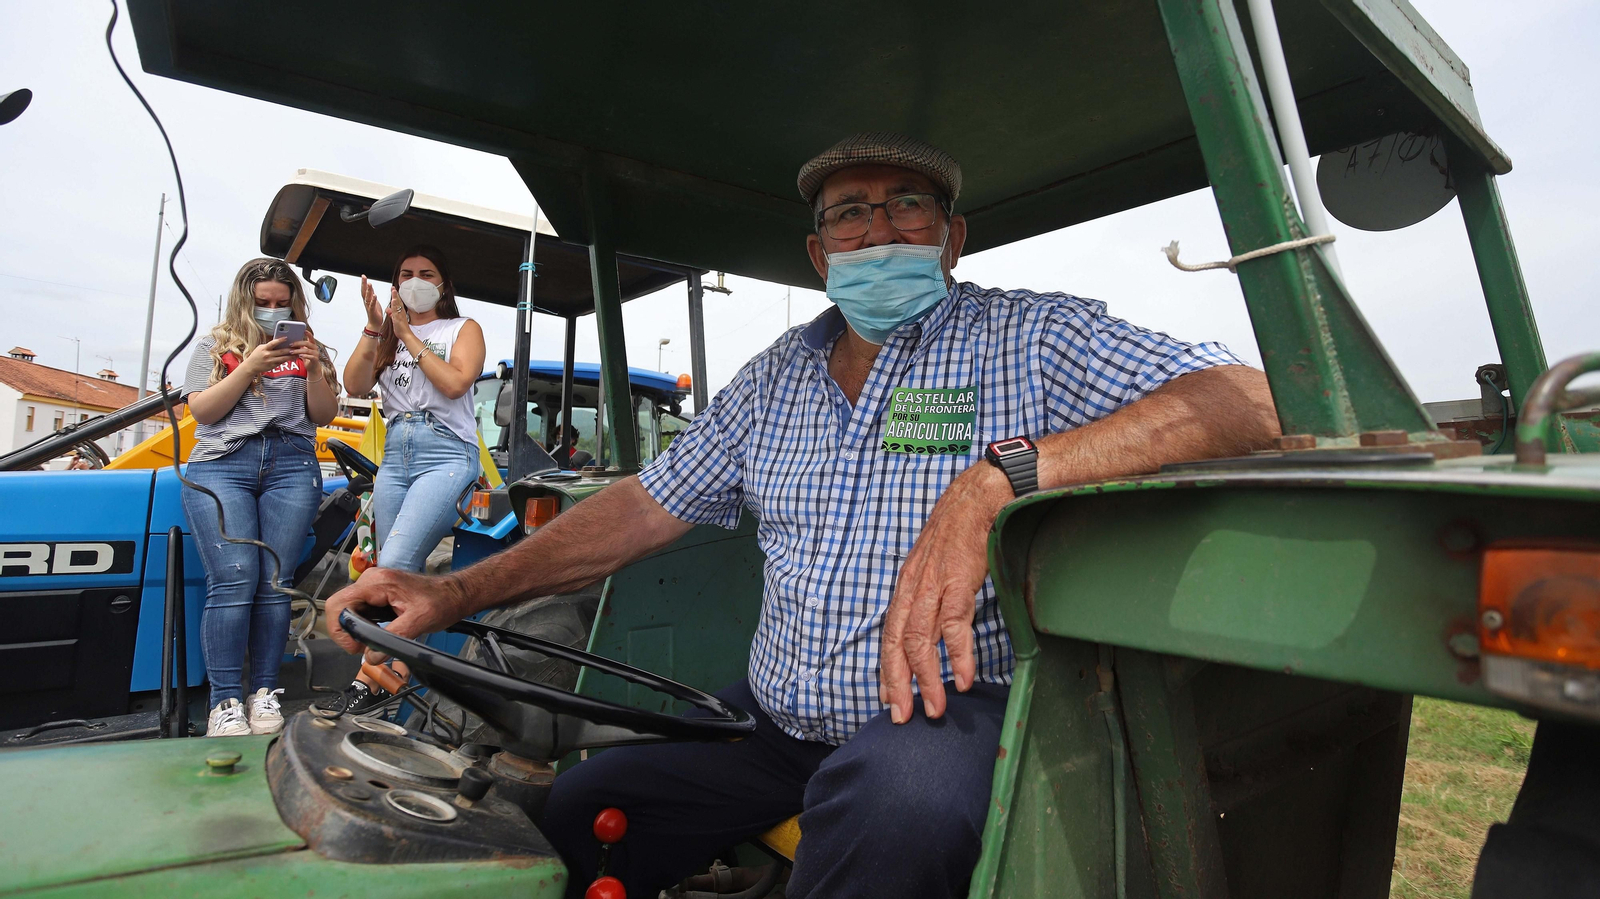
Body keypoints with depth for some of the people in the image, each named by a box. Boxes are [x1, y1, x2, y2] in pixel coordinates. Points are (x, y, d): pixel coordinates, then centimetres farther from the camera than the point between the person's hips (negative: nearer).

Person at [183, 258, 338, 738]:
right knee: (234, 582, -13)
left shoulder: (308, 348, 20)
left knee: (274, 584, -6)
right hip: (221, 464, -1)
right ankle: (225, 702, -9)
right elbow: (201, 411, 5)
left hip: (292, 464, 1)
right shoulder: (215, 345, 18)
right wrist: (251, 366, -6)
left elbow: (324, 416, 12)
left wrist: (313, 369, -4)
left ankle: (264, 694, 0)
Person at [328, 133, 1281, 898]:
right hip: (775, 719, 5)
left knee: (899, 795, -36)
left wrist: (994, 482, -34)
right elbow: (651, 504, 10)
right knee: (569, 816, 2)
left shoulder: (1033, 337, -6)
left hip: (949, 707, -4)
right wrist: (460, 590, -1)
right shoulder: (775, 378, 10)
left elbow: (1249, 399, -19)